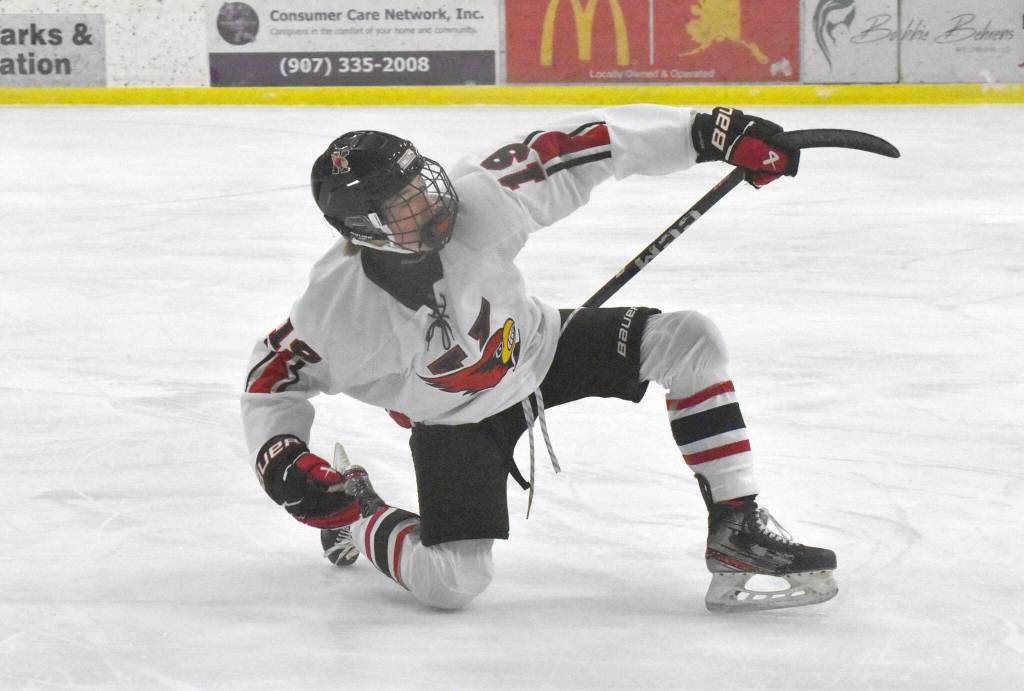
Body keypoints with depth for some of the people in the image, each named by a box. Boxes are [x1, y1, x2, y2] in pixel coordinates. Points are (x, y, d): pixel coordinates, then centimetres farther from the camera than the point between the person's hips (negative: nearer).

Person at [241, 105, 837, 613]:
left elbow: (576, 149, -26)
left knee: (688, 341, -16)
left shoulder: (474, 200, -32)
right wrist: (280, 459, -30)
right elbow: (273, 376, -13)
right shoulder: (338, 310, -32)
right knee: (453, 583, -16)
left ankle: (737, 525, -9)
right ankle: (359, 518, 18)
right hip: (457, 422, -3)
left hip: (538, 347, 3)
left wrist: (711, 132, -28)